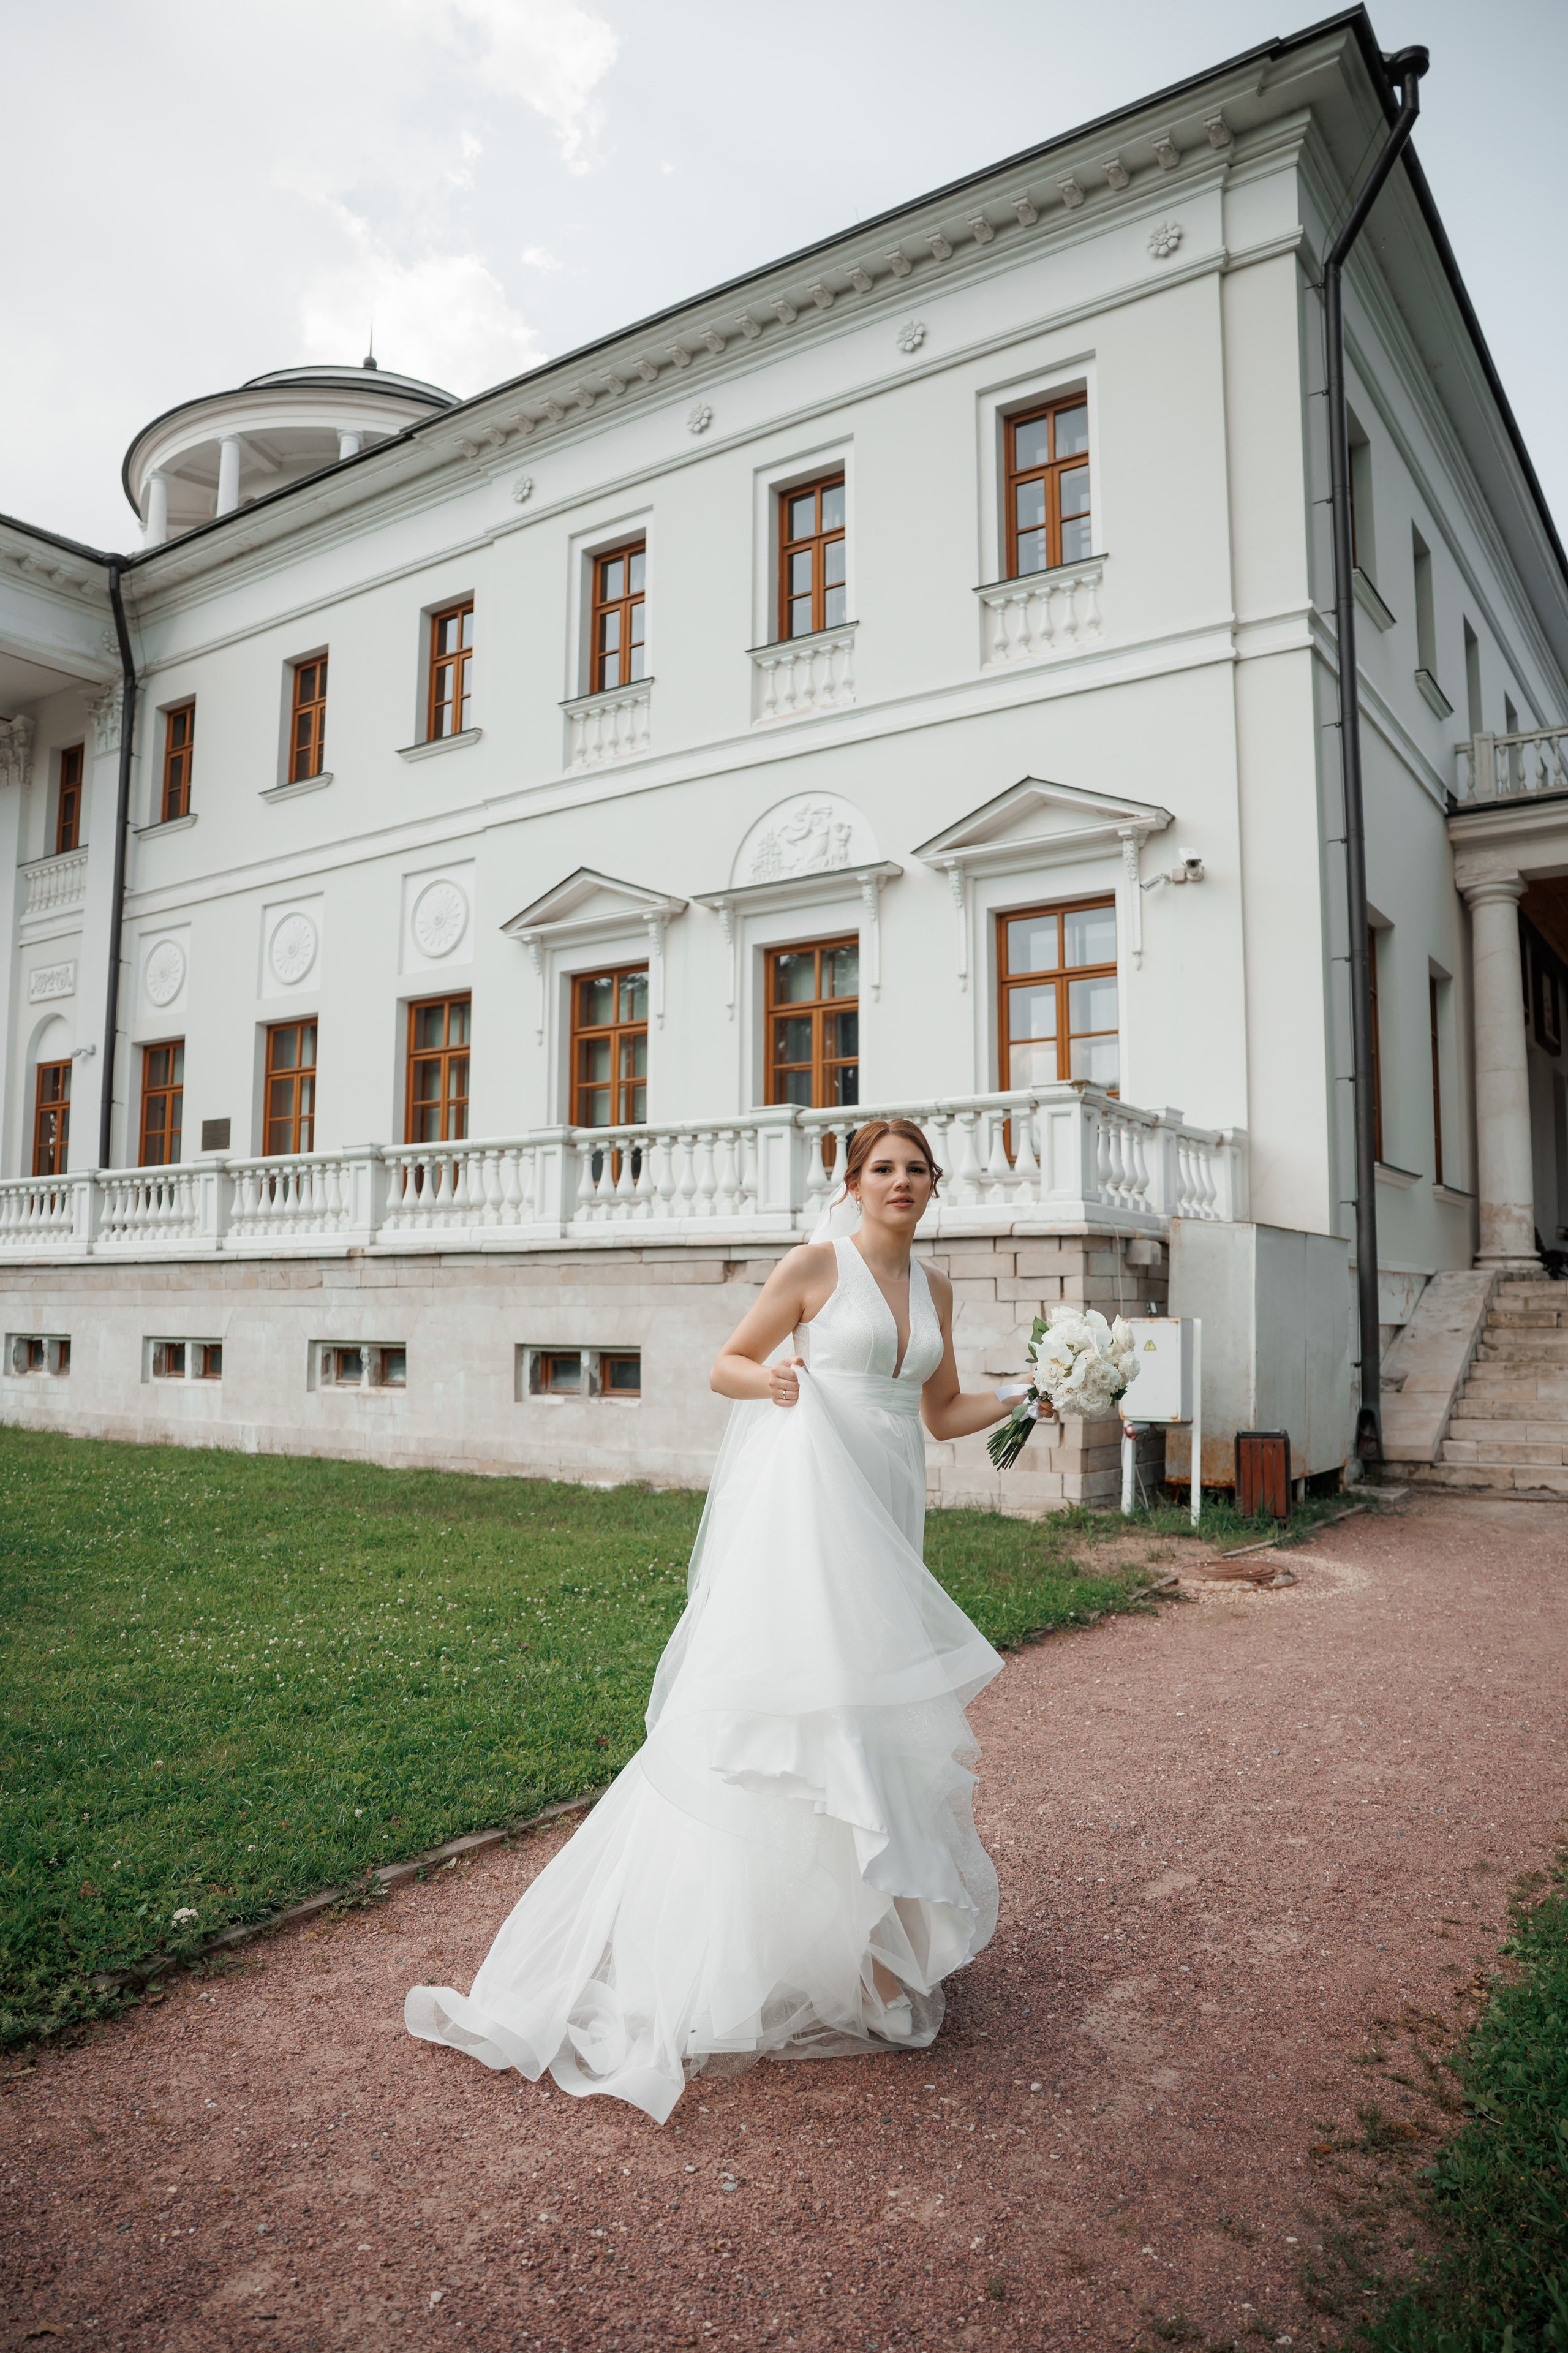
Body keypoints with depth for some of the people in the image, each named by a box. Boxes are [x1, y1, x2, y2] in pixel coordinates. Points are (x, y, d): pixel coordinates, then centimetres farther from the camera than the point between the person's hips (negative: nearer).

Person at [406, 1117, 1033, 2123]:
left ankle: (864, 1930, 28)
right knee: (781, 1703, -7)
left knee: (874, 1716, 11)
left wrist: (1024, 1394, 4)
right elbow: (725, 1365, -2)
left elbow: (944, 1412, 18)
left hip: (885, 1514, 6)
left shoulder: (934, 1286, 13)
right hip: (808, 1508, -6)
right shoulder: (816, 1264, -5)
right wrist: (769, 1381, -23)